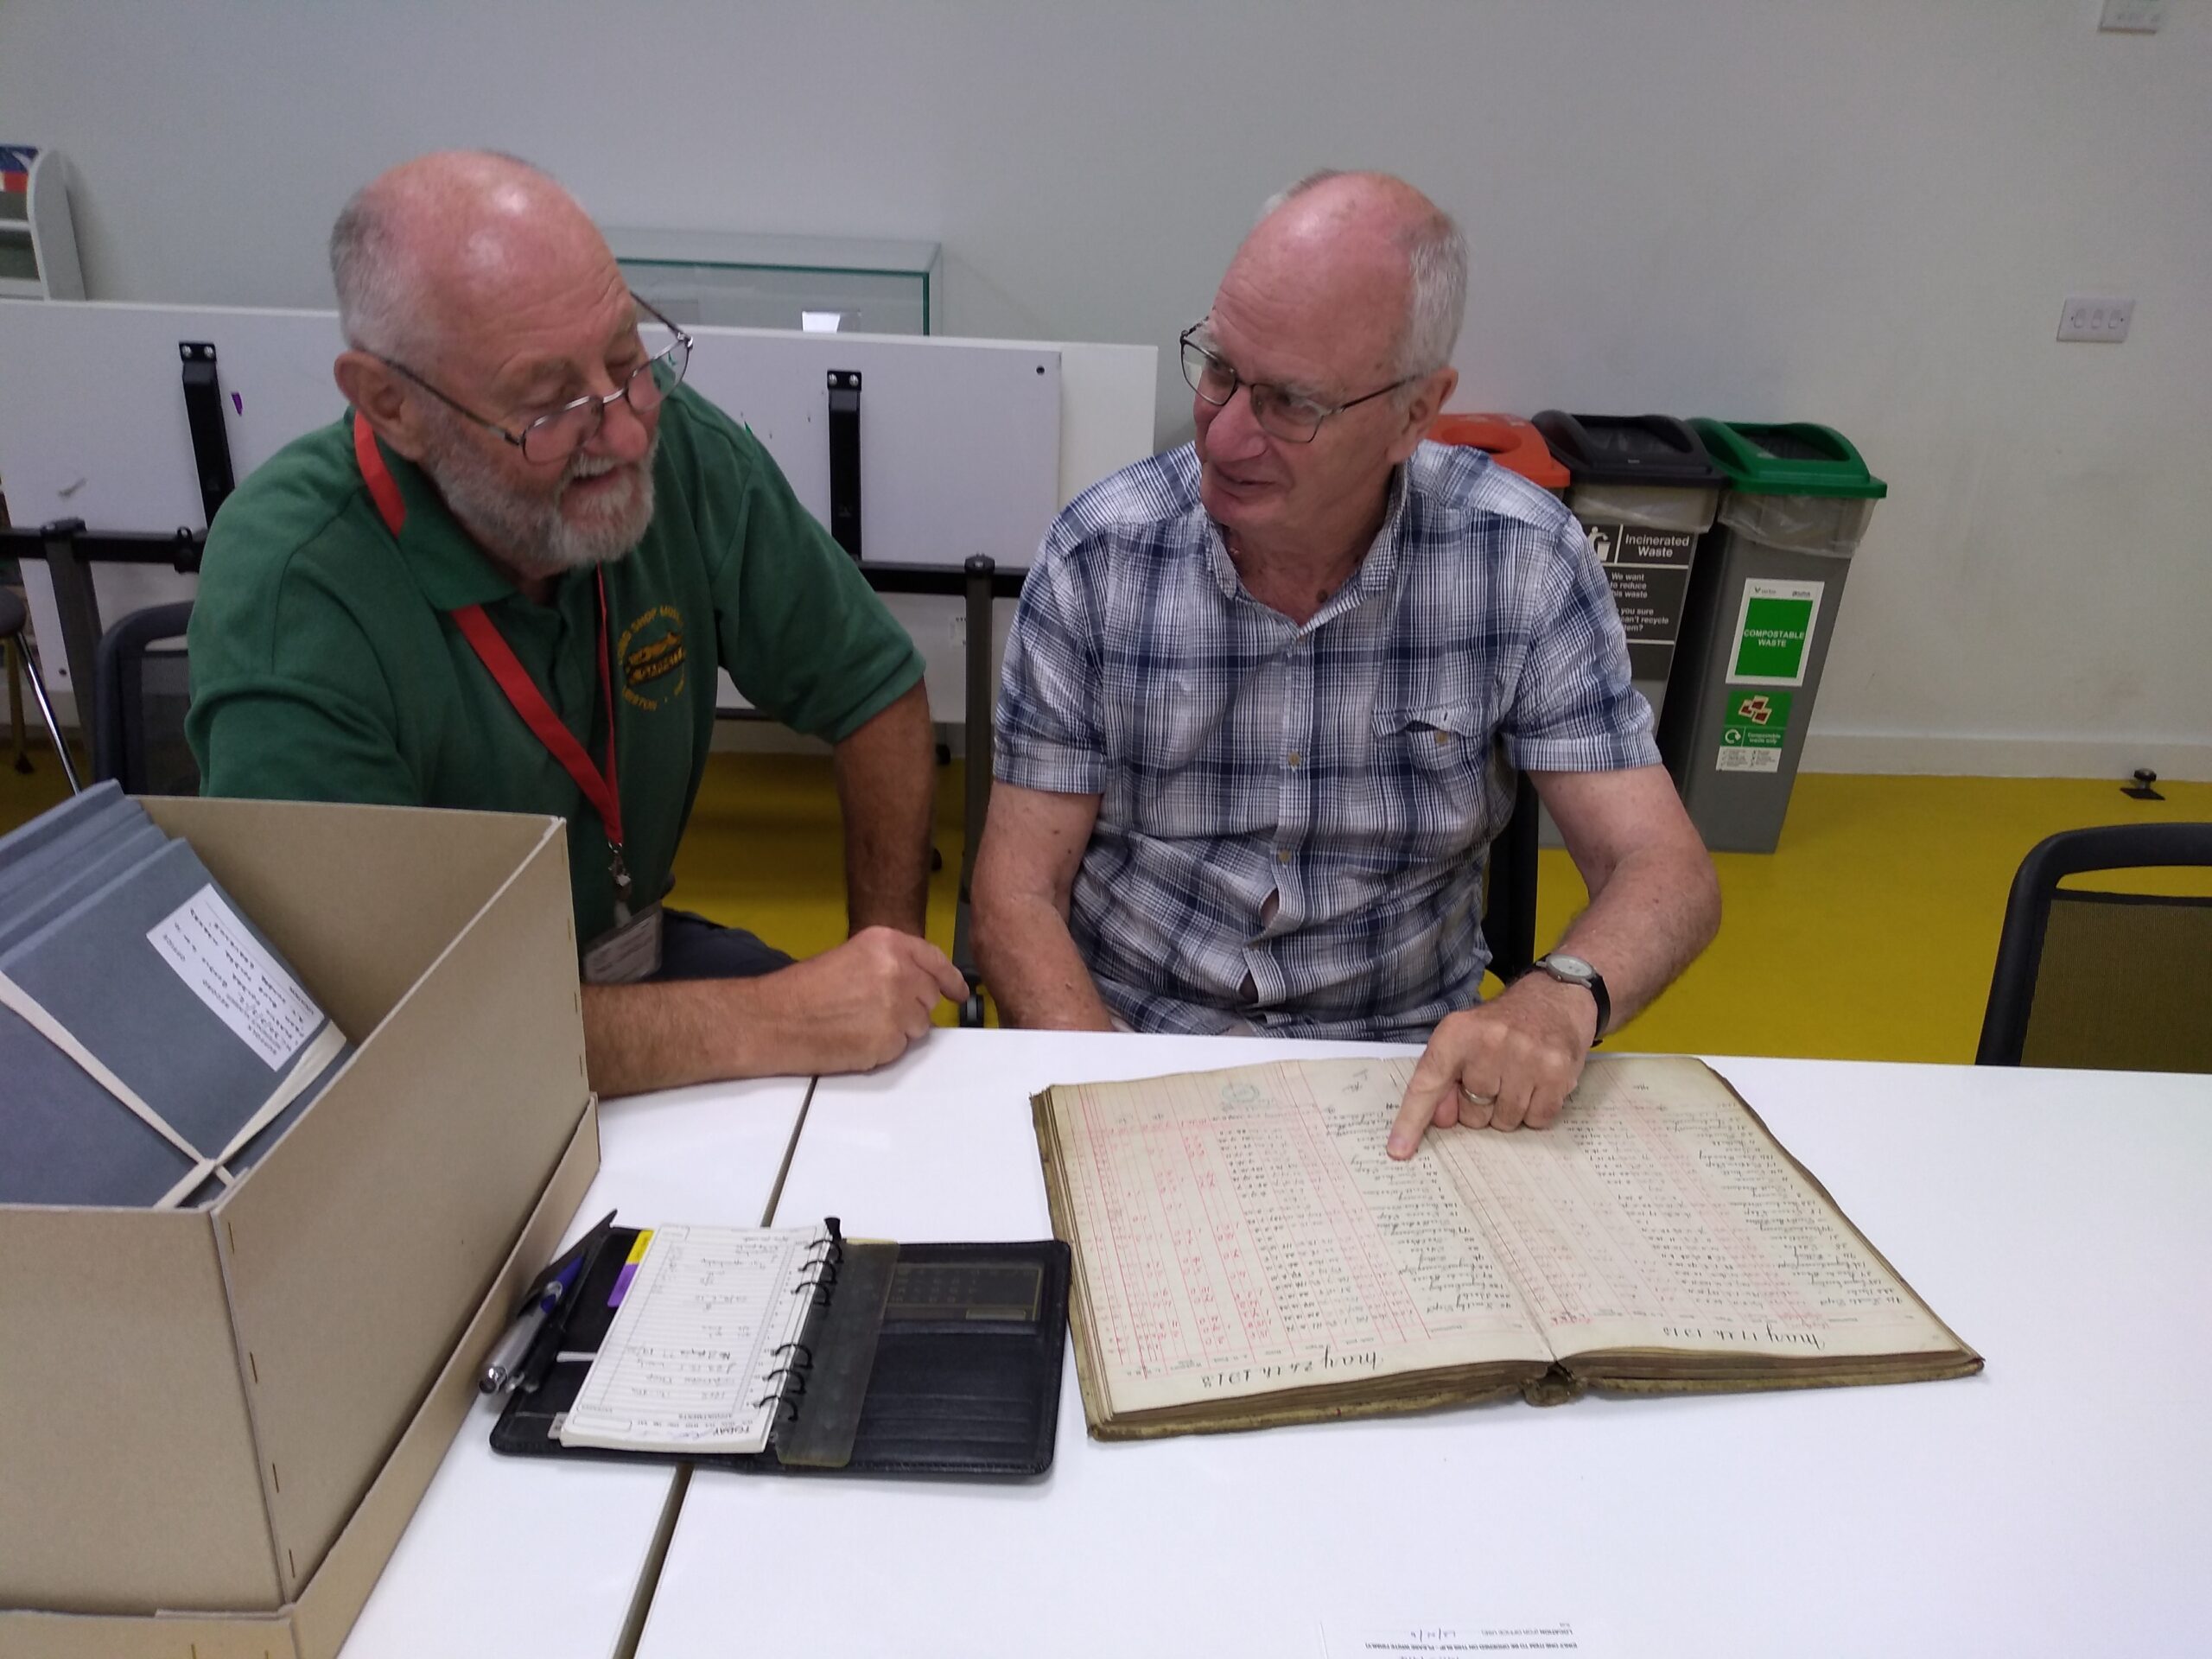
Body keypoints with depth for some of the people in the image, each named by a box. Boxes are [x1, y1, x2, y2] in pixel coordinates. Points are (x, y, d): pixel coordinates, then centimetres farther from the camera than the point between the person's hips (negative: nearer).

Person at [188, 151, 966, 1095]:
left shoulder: (680, 449, -12)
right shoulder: (290, 599, -26)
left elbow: (875, 692, -2)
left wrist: (884, 971, -10)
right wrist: (777, 1021, -32)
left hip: (634, 957, 5)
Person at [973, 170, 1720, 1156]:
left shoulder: (1524, 562, -8)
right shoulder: (1101, 555, -8)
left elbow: (1665, 872, -7)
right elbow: (1019, 892, -6)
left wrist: (1561, 999, -30)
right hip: (1122, 1043, -1)